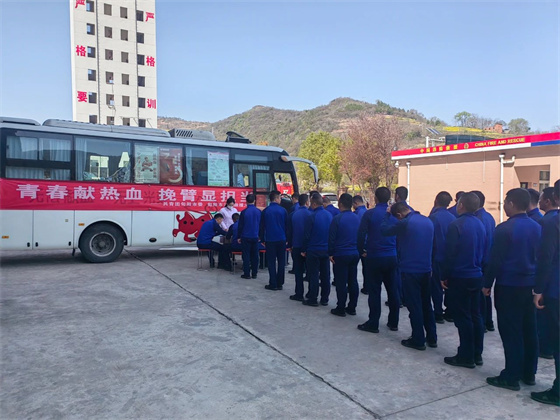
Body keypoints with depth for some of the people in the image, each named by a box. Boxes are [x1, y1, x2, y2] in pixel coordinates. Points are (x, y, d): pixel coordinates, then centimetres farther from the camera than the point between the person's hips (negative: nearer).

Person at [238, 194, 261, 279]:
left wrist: (239, 237, 7)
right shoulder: (259, 212, 0)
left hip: (246, 237, -3)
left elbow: (240, 225, -3)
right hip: (255, 237, 3)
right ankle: (254, 273, 13)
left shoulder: (244, 212, -9)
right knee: (255, 255, 9)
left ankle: (246, 274, 5)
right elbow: (261, 225, 10)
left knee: (246, 256, 3)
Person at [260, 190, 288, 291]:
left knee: (271, 262, 5)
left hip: (270, 240, 0)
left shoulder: (265, 211, -2)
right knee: (281, 262, 10)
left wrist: (263, 239, 11)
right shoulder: (283, 210, -3)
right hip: (281, 240, 0)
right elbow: (287, 225, 2)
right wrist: (287, 238, 11)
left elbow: (262, 226, 3)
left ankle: (273, 284, 4)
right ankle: (279, 283, 13)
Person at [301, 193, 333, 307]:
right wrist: (330, 248, 16)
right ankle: (325, 299, 18)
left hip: (313, 250, -5)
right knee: (325, 275, 11)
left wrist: (304, 250, -1)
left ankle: (312, 299, 9)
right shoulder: (329, 215, 3)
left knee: (313, 275, 3)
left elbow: (306, 235, -11)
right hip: (326, 250, 5)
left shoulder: (312, 216, -14)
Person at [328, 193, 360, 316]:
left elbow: (332, 238, -11)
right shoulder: (356, 218, 6)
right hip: (355, 254, 6)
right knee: (353, 281, 11)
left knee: (341, 283, 1)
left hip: (341, 255, -6)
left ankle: (341, 309, 8)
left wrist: (330, 253, -3)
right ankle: (352, 307, 20)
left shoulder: (337, 218, -13)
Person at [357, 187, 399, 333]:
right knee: (393, 290, 12)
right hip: (392, 257, 4)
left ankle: (373, 323, 10)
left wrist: (362, 251, 5)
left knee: (374, 291, 4)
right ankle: (393, 322, 22)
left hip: (374, 257, -3)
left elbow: (361, 234, -10)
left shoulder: (370, 214, -9)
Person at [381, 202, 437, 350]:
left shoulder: (405, 223, -17)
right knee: (426, 304, 18)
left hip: (410, 270, -7)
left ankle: (418, 340, 11)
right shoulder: (428, 221, 5)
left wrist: (387, 214, 5)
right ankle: (432, 338, 26)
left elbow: (384, 230, -5)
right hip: (426, 269, 7)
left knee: (414, 306, 3)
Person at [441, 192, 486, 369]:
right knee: (475, 316, 13)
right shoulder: (480, 225, 7)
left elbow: (449, 253, -16)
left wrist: (444, 276, -7)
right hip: (476, 276, 7)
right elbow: (483, 251, 12)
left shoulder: (456, 225, -16)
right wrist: (478, 267, 19)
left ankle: (466, 356, 7)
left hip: (459, 278, -7)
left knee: (463, 318, 0)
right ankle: (477, 354, 22)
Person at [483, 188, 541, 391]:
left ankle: (511, 377, 7)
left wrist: (487, 284, -6)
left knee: (510, 332, 0)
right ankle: (529, 373, 26)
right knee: (529, 330, 14)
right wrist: (536, 282, 19)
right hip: (530, 286, 7)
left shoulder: (505, 229, -16)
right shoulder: (537, 227, 6)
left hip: (509, 287, -7)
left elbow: (495, 260, -15)